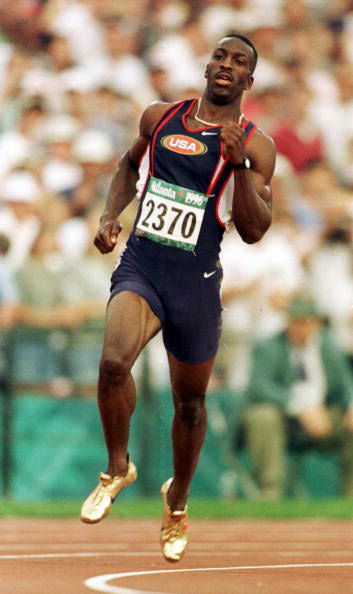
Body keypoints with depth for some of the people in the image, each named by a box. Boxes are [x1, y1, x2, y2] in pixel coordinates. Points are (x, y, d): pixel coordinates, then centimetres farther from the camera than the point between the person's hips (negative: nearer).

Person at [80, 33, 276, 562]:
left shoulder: (255, 146, -2)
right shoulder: (160, 118, 7)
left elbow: (254, 231, -10)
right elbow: (130, 166, 26)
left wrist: (238, 163, -21)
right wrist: (110, 216, 10)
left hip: (196, 281, -1)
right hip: (140, 266, 1)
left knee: (190, 403, 11)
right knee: (114, 361, -27)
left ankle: (178, 499, 38)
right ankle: (118, 468, -3)